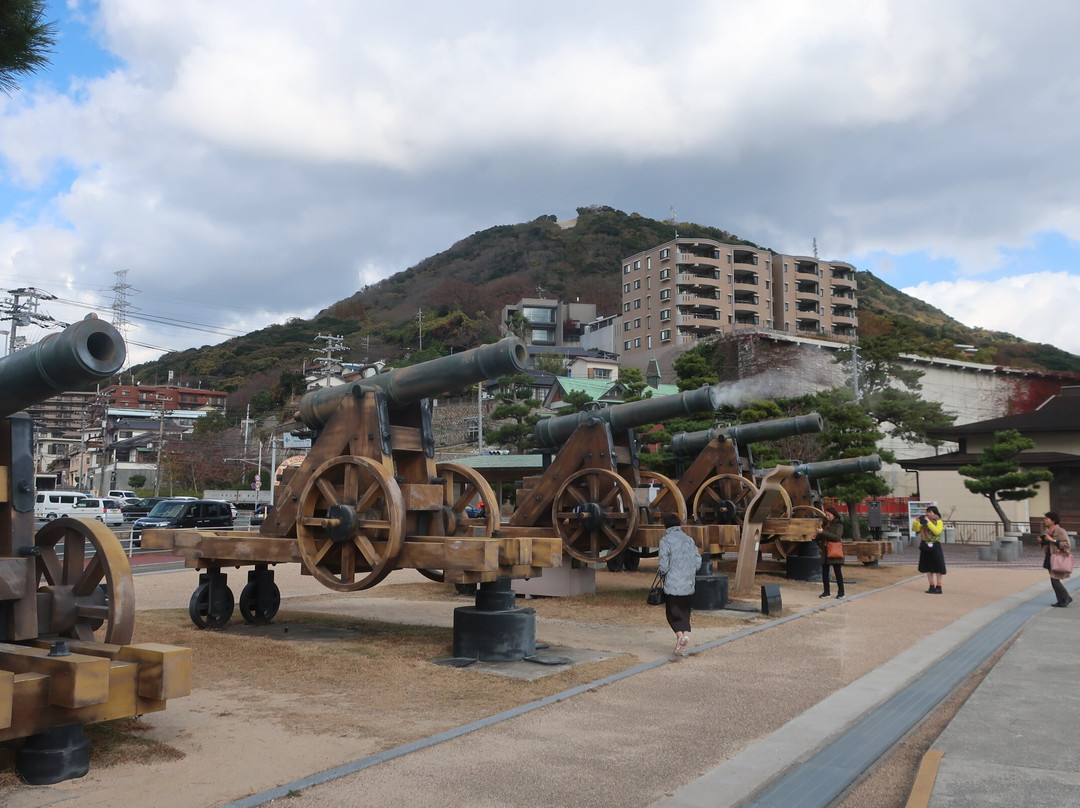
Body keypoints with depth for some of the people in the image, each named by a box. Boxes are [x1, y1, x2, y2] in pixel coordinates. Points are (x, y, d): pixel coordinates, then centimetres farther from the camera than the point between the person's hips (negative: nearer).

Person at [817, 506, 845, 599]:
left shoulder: (838, 525, -6)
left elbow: (837, 537, -21)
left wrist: (823, 532, -22)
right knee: (824, 572, 5)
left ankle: (841, 592, 7)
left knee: (838, 572, -1)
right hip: (825, 552, 6)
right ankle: (826, 591, 13)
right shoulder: (825, 524, 12)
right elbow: (819, 538, 23)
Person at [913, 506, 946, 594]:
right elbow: (916, 529, 10)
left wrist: (928, 522, -23)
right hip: (925, 547, 7)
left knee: (937, 568, -1)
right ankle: (932, 587, 16)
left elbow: (937, 531, -23)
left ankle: (938, 587, 4)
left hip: (934, 547, -7)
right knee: (928, 568, 9)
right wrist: (917, 521, -7)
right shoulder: (924, 522, 11)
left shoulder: (938, 521, -7)